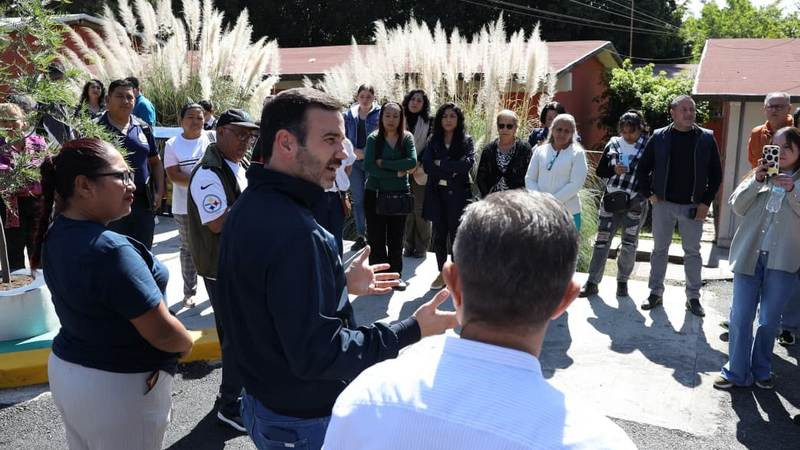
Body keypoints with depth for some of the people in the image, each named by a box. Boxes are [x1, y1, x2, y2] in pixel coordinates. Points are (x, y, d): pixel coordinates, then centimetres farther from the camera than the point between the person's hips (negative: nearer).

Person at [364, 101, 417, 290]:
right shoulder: (374, 139, -3)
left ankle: (395, 275, 23)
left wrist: (383, 163, -15)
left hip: (399, 194, 2)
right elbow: (368, 167, -13)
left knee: (396, 238, 10)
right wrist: (396, 173, -14)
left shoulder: (407, 138, 1)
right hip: (375, 194, -1)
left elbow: (412, 162, -15)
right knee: (376, 238, 2)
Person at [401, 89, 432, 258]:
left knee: (420, 211, 0)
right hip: (403, 173, 2)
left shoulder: (429, 122, 3)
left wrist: (417, 164, -12)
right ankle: (408, 245, 14)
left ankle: (421, 247, 10)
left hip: (421, 173, -2)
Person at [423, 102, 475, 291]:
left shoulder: (466, 141, 2)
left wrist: (441, 164, -11)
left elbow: (468, 164, -15)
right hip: (436, 194, 3)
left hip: (458, 194, -3)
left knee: (456, 234, 0)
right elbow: (426, 166, -5)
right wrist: (453, 170, -13)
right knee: (439, 234, 9)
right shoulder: (433, 141, 8)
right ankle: (442, 273, 22)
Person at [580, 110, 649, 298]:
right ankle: (592, 282, 9)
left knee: (629, 244, 9)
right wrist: (614, 170, -11)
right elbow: (599, 171, 8)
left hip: (635, 203, -2)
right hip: (611, 199, 2)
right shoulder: (613, 144, 5)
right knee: (602, 240, 3)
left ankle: (622, 281, 25)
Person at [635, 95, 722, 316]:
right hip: (663, 204, 0)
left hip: (693, 206, 0)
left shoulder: (706, 138, -1)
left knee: (693, 252, 8)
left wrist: (706, 202, -3)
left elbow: (716, 173, 2)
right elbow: (642, 168, 7)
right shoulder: (659, 137, -1)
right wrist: (648, 194, -1)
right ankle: (655, 293, 20)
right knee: (659, 249, 9)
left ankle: (693, 297, 18)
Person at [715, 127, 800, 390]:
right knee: (740, 317, 2)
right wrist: (755, 181, -11)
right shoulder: (761, 174, 10)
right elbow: (737, 207, 2)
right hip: (749, 255, 1)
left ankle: (761, 371, 26)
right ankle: (736, 372, 13)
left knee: (769, 320, 8)